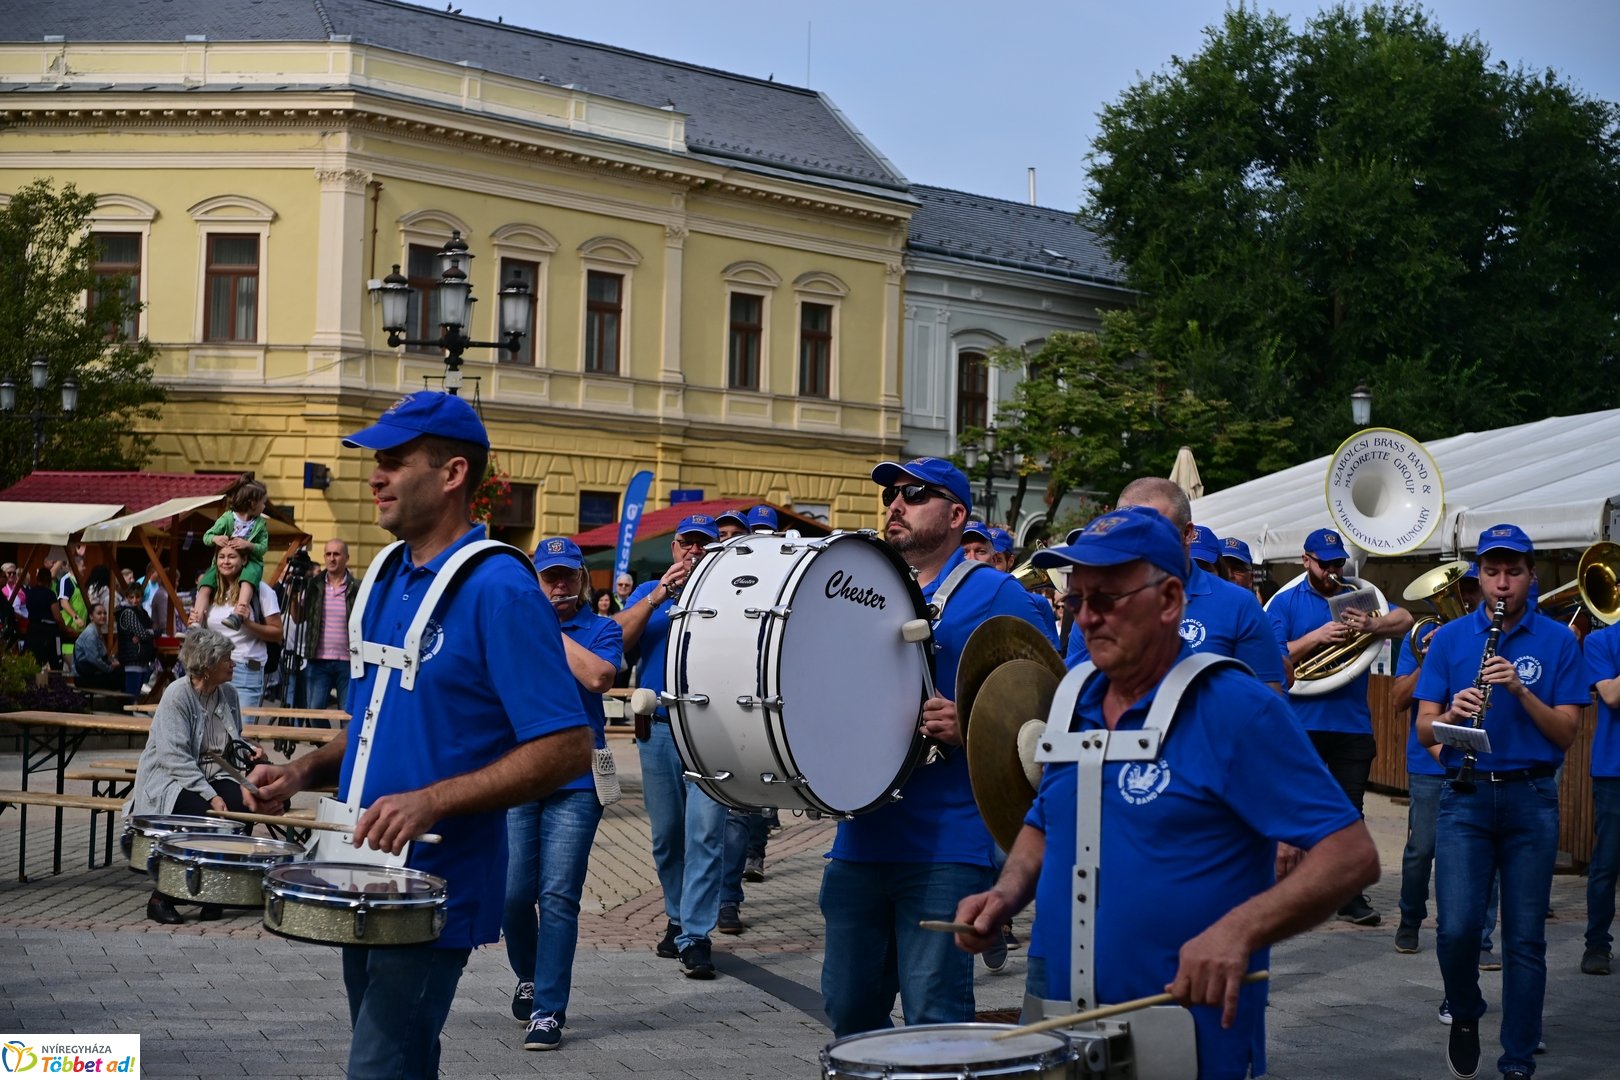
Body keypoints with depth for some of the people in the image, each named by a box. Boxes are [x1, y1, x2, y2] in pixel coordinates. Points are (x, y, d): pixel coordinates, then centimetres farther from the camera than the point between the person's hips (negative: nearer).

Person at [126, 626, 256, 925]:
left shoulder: (228, 693, 8)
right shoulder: (177, 694, -13)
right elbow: (174, 756, -21)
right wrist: (211, 795, -28)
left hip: (211, 777, 6)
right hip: (169, 780, -6)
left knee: (243, 805, -25)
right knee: (205, 814, -33)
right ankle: (161, 899, -19)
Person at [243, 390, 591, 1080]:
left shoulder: (499, 590, -16)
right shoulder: (389, 577, 9)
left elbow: (566, 749, -21)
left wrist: (430, 802, -27)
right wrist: (303, 772, 3)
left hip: (436, 888, -8)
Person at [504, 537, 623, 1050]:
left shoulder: (601, 630, 5)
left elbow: (597, 676, -14)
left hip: (575, 782, -2)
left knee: (558, 898, -7)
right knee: (513, 895, 4)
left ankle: (548, 1010, -2)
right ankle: (528, 978, 31)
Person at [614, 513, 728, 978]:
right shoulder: (650, 593, 13)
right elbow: (618, 638, -3)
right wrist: (659, 595, -13)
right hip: (659, 729, 3)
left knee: (705, 834, -10)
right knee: (666, 836, 10)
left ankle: (696, 936, -9)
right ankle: (678, 918, 26)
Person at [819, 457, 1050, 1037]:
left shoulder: (993, 594, 0)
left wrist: (968, 727, -21)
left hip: (945, 849, -6)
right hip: (860, 837, 6)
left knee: (934, 1021, -6)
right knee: (849, 1007, 12)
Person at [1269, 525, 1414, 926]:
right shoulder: (1285, 603, 3)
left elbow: (1404, 619, -5)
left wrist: (1371, 625, -25)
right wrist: (1317, 637, -19)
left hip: (1353, 725, 2)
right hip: (1301, 725, -2)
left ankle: (1351, 897, 10)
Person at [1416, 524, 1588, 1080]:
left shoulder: (1557, 641, 3)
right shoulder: (1449, 638, 5)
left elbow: (1566, 733, -3)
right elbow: (1424, 729, 3)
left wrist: (1520, 690, -17)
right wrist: (1452, 714, -19)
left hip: (1531, 798, 0)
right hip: (1464, 797, 0)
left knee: (1525, 939, 4)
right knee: (1457, 929, -11)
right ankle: (1465, 1012, 19)